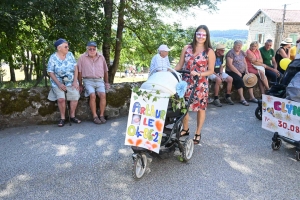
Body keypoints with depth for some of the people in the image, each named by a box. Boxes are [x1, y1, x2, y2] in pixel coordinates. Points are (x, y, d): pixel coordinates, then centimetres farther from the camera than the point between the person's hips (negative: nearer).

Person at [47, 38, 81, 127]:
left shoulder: (70, 54, 0)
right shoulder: (53, 58, -8)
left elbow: (75, 68, 1)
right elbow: (50, 72, -8)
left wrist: (75, 81, -9)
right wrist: (59, 84, -17)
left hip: (71, 81, 3)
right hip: (58, 82, -2)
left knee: (75, 97, -17)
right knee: (61, 99, -23)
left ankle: (72, 116, 2)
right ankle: (62, 117, -4)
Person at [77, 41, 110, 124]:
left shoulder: (101, 57, 12)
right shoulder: (82, 58, 3)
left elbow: (106, 71, 19)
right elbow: (79, 72, 5)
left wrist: (106, 82, 17)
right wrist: (80, 85, 4)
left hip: (99, 80, 2)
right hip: (88, 80, -2)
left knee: (103, 95, -24)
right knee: (92, 95, -28)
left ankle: (102, 116, -16)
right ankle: (95, 116, -19)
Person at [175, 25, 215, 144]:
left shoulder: (209, 52, -5)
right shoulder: (186, 48, 3)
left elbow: (211, 70, -5)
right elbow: (180, 65, 7)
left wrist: (199, 74, -20)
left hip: (201, 85, -2)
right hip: (186, 83, 3)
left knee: (200, 108, 7)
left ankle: (198, 134, 23)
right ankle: (185, 129, 31)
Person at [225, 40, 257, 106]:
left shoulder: (242, 52, 15)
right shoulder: (230, 53, -8)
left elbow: (245, 62, 17)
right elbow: (230, 65, -16)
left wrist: (246, 71, 0)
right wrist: (238, 73, -17)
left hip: (242, 72, 7)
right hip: (232, 72, -7)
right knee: (239, 80, -30)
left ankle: (252, 97, -6)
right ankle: (242, 99, -26)